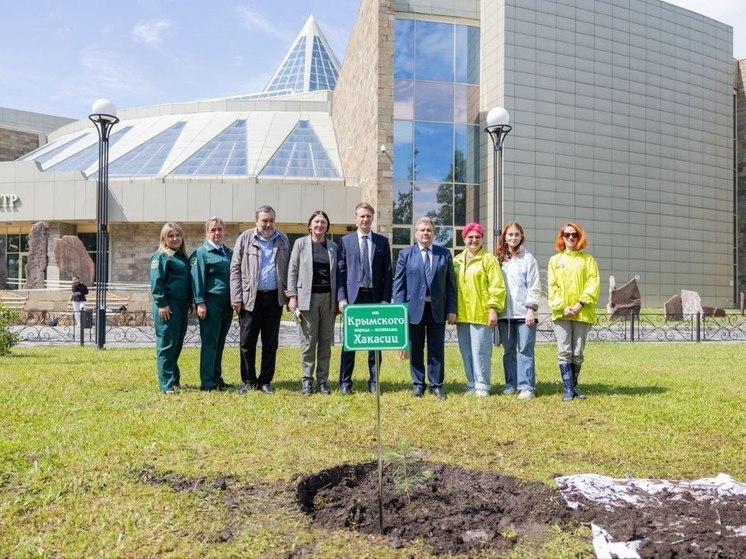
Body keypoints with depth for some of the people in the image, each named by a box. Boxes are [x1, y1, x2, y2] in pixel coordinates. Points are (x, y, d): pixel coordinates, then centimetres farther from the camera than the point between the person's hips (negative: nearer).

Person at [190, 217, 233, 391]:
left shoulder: (229, 252, 16)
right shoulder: (201, 253, -3)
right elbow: (197, 279, -8)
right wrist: (200, 303, -14)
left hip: (227, 303, 6)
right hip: (211, 301, -6)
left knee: (220, 342, 11)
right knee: (209, 341, -5)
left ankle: (217, 377, 20)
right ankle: (207, 382, -1)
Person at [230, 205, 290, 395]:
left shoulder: (283, 240, 8)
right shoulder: (245, 238, 1)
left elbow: (288, 269, 9)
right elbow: (235, 269, -1)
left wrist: (290, 294, 1)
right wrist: (236, 298, -7)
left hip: (274, 298, 2)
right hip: (250, 298, -2)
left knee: (271, 343, 7)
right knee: (247, 342, 2)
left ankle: (265, 381, 18)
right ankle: (248, 381, 16)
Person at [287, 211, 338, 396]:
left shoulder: (333, 246, 11)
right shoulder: (300, 243, 5)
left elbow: (337, 274, 12)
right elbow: (292, 271, 3)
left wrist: (339, 300, 6)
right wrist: (292, 297, -5)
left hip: (328, 298, 2)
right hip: (308, 297, -2)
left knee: (326, 341, 5)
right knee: (308, 341, -1)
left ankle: (322, 380, 13)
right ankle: (307, 380, 9)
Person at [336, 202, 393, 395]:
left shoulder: (382, 241, 8)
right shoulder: (345, 241, 5)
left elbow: (388, 272, 5)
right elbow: (340, 271, 3)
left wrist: (386, 299, -3)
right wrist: (341, 298, -6)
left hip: (375, 297, 1)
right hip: (353, 296, -1)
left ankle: (374, 382, 16)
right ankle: (345, 382, 12)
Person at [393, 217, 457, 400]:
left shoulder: (445, 254, 8)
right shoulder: (405, 254, 5)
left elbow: (450, 283, 5)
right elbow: (399, 283, 2)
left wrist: (452, 309, -2)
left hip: (438, 308, 1)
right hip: (414, 308, 0)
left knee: (437, 349, 6)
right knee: (416, 349, 6)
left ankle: (436, 385, 16)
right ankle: (418, 384, 18)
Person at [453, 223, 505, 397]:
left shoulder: (488, 259, -1)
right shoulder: (457, 260, 14)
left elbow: (497, 286, -5)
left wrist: (493, 309, -12)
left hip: (481, 313, -5)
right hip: (462, 314, 5)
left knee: (480, 351, -4)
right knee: (466, 351, 9)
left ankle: (482, 385, 6)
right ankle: (472, 383, 19)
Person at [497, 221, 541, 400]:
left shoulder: (528, 258, 2)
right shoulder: (500, 259, 12)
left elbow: (534, 286, -2)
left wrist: (531, 309, -9)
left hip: (524, 312, -4)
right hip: (504, 313, 4)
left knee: (526, 350, -4)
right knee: (508, 350, 8)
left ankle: (527, 387, -1)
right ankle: (511, 384, 16)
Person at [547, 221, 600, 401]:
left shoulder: (588, 259, 8)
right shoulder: (555, 260, 10)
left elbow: (593, 284, 0)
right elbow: (552, 287, 3)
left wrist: (580, 304, -12)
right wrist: (562, 308, -9)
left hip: (582, 313, 0)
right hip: (561, 313, 0)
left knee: (578, 353, 5)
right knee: (564, 352, -5)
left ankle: (574, 386, 18)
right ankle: (568, 389, -1)